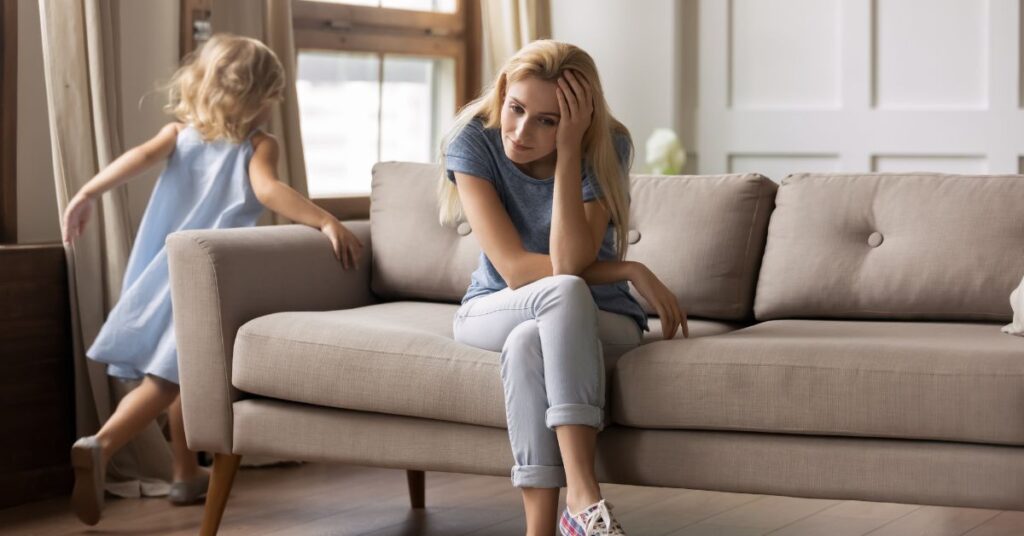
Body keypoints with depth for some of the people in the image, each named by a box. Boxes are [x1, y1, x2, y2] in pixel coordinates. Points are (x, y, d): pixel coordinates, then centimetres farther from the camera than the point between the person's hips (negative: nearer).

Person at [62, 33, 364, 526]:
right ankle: (100, 446, -28)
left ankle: (187, 474, 29)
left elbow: (143, 155, -7)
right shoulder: (258, 145, -3)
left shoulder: (180, 132, 11)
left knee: (180, 372, 21)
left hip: (165, 272, 6)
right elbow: (268, 191, -21)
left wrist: (87, 194, -15)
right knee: (166, 376, -7)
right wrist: (327, 222, -28)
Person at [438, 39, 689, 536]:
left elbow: (568, 261, -29)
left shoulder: (606, 147, -17)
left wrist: (567, 151, -33)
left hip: (594, 319, 0)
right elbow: (515, 269, -22)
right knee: (565, 293, -36)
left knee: (528, 342, -36)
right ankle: (583, 496, -40)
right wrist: (631, 272, -22)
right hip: (496, 311, 0)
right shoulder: (473, 141, -17)